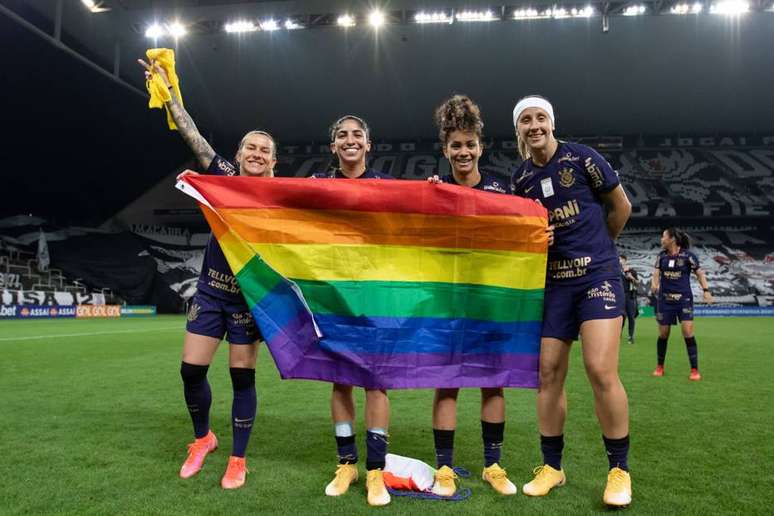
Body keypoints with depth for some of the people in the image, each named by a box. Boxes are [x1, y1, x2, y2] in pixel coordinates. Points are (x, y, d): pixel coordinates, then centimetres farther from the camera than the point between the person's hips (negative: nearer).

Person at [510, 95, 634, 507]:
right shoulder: (520, 180, 7)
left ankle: (619, 469, 4)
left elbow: (621, 206, 6)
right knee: (548, 372, 2)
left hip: (597, 276, -4)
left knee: (601, 371, -14)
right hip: (553, 282, 4)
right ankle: (551, 467, 17)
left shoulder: (582, 158, -5)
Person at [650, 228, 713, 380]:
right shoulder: (662, 255, 6)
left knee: (688, 332, -12)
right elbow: (657, 271, 8)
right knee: (663, 334, 7)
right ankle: (660, 367, 23)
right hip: (665, 299, 3)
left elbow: (699, 272, 1)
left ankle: (695, 370, -1)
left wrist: (706, 290, -9)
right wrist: (654, 282, -13)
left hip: (684, 299, -3)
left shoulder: (688, 255, -5)